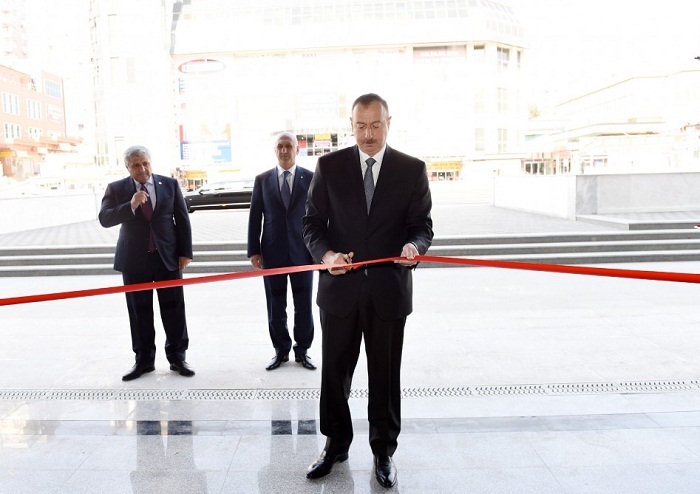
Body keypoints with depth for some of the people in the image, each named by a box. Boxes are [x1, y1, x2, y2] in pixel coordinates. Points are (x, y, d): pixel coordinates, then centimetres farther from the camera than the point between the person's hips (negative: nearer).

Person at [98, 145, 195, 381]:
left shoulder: (170, 184, 4)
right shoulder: (116, 189, 2)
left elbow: (182, 219, 4)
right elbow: (104, 218, -8)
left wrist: (185, 252, -1)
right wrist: (130, 206, -24)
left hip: (168, 256, 0)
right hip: (135, 259, 0)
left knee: (173, 308, 5)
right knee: (139, 311, 6)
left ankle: (177, 356, 17)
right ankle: (144, 359, 18)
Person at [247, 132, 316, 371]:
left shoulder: (311, 178, 1)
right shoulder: (262, 180, 5)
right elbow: (254, 217, 5)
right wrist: (253, 250, 0)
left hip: (303, 251, -1)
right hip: (272, 252, 1)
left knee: (303, 305, 7)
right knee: (275, 306, 9)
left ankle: (302, 350, 22)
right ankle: (281, 350, 23)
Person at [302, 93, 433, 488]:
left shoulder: (412, 170, 1)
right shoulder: (329, 166, 2)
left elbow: (422, 225, 2)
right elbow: (313, 222, 3)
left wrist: (414, 246, -21)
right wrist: (326, 254, -17)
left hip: (389, 291, -1)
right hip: (340, 288, 1)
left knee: (386, 376, 11)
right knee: (335, 372, 12)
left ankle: (384, 451, 31)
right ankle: (336, 444, 34)